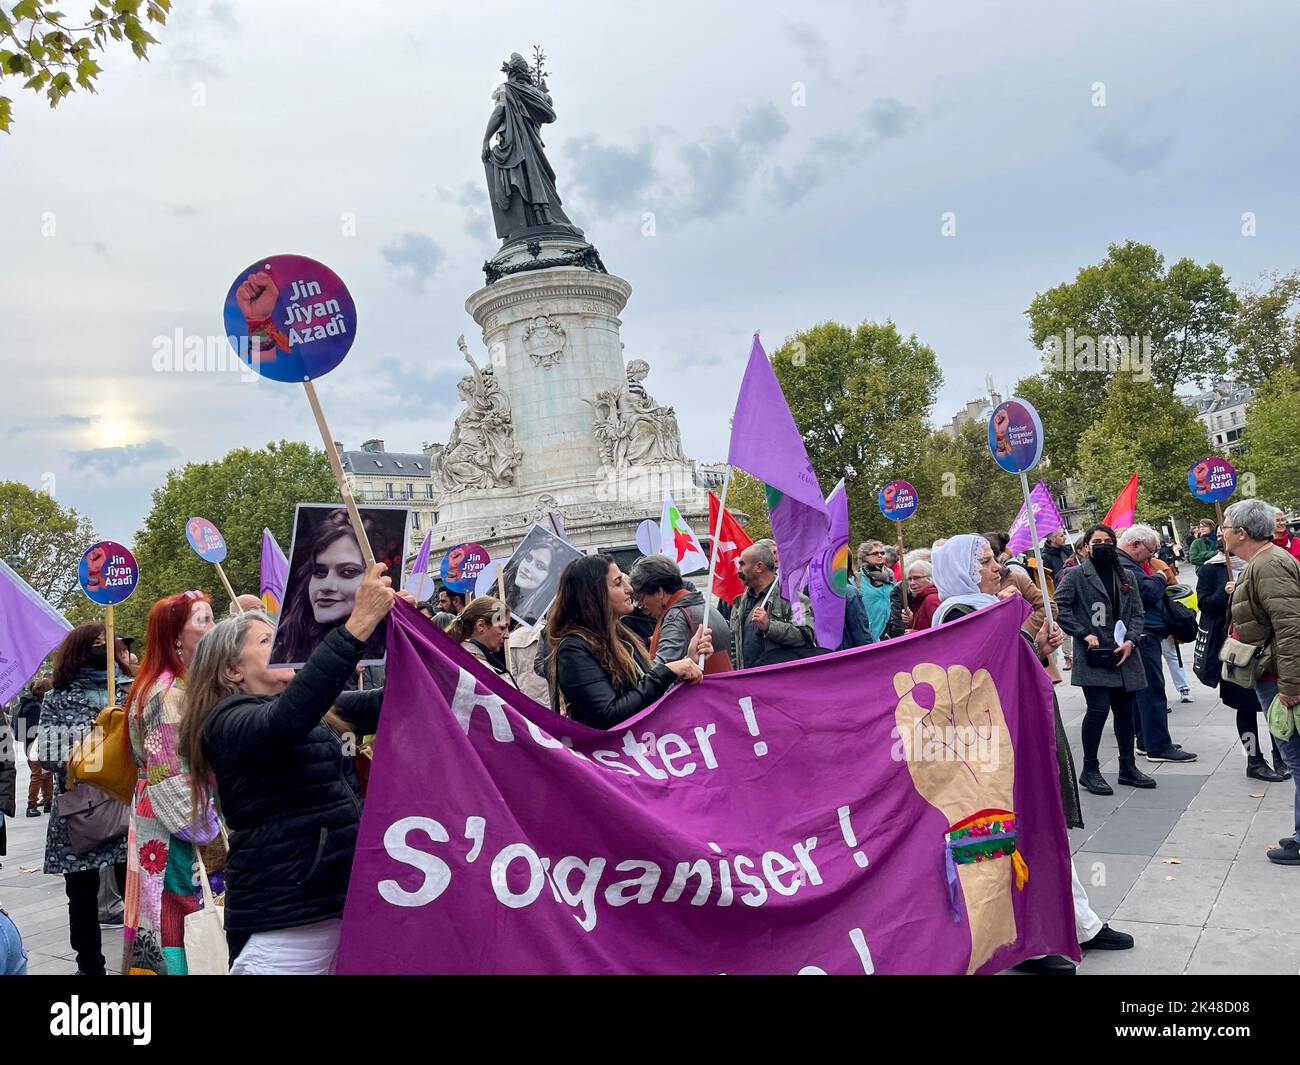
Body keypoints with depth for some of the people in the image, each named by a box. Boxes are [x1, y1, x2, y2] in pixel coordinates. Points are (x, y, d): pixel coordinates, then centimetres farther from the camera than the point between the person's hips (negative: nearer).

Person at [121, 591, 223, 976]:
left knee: (166, 919, 13)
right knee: (184, 924, -3)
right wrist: (210, 840, -15)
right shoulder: (171, 693, -17)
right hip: (176, 837, -9)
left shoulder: (185, 686, 12)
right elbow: (170, 781, -20)